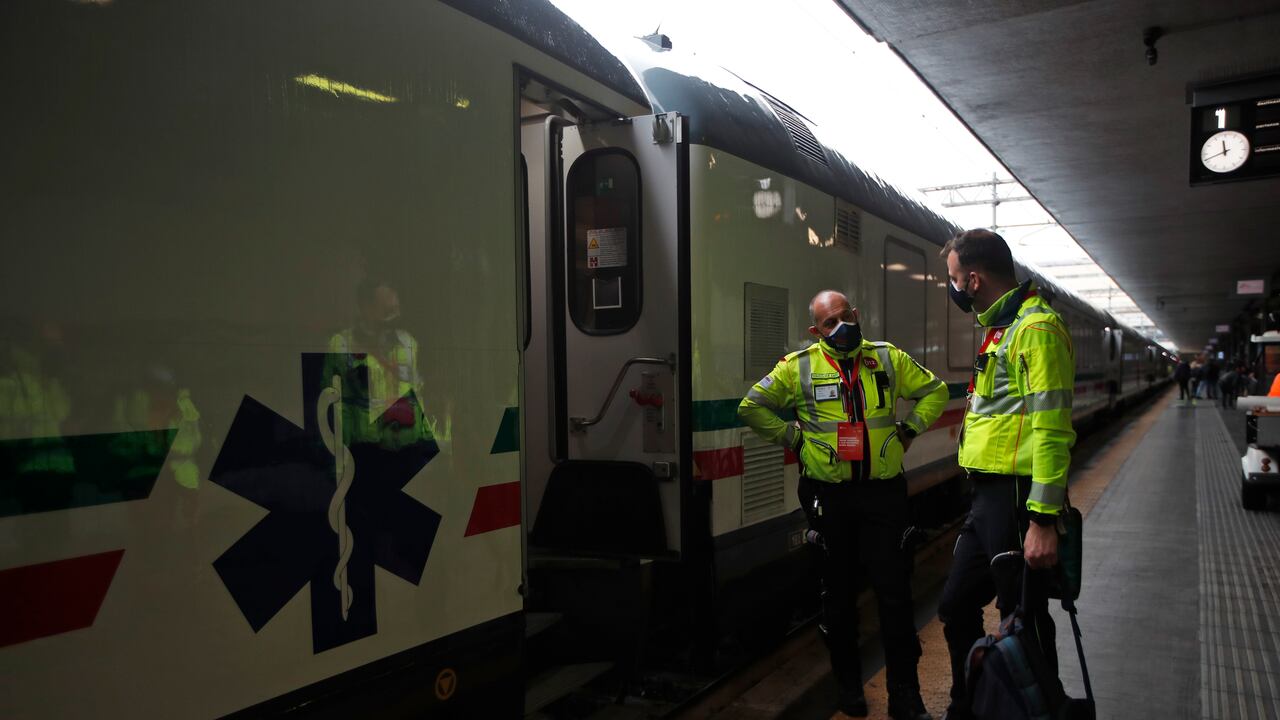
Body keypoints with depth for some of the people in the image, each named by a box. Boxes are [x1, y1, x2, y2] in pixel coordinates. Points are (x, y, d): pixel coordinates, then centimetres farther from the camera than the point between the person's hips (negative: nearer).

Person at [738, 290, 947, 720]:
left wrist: (908, 429, 6)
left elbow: (934, 391, 17)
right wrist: (794, 439, -2)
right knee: (839, 592, 11)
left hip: (883, 491, 1)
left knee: (894, 592, 2)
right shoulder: (798, 367, -1)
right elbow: (751, 407, 3)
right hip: (828, 494, -1)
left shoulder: (889, 359, 5)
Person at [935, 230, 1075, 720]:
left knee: (1024, 622, 2)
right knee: (956, 606, 16)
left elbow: (1052, 430, -21)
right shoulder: (1001, 328, 16)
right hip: (989, 496, 10)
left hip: (1019, 498, -10)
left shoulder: (1035, 328, -15)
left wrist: (1044, 520, -24)